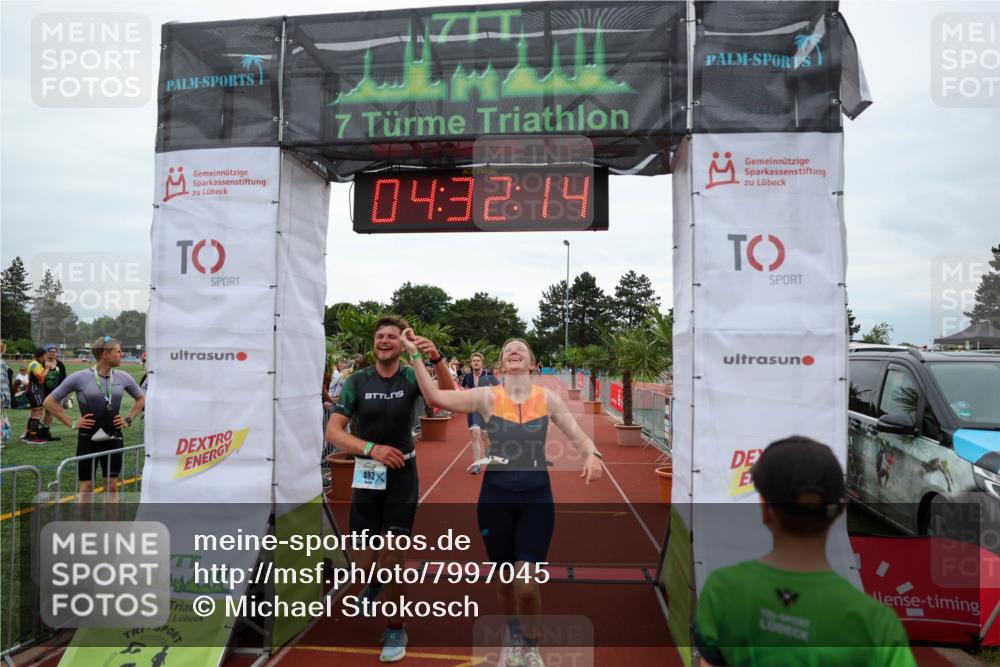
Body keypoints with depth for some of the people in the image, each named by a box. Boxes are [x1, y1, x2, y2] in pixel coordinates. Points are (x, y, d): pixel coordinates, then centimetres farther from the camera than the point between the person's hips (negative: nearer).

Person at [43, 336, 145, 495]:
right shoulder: (80, 377, -8)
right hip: (88, 440, -3)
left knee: (112, 486, 10)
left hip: (114, 439, 3)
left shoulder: (123, 377, 2)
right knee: (86, 487, 5)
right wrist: (72, 423, -5)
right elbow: (50, 401, -1)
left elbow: (141, 398, 19)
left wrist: (128, 420, 8)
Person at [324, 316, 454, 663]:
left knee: (394, 555, -2)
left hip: (402, 473, -1)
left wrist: (437, 359, -42)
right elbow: (333, 431, -13)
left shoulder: (411, 377, -9)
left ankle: (396, 630, 19)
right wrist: (372, 448, -29)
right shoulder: (357, 381, -9)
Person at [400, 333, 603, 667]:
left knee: (527, 586, -8)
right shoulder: (487, 397, -5)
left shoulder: (548, 398, -1)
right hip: (496, 496, 1)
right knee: (504, 580, 16)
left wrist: (592, 455, -21)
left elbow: (579, 437, 0)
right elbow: (435, 396, -13)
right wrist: (415, 355, -19)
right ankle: (515, 636, 47)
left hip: (537, 497, 0)